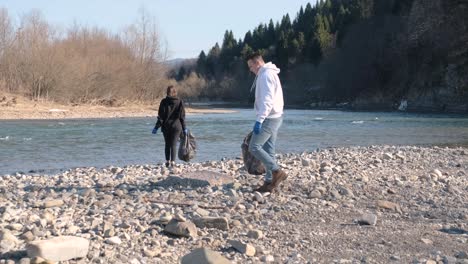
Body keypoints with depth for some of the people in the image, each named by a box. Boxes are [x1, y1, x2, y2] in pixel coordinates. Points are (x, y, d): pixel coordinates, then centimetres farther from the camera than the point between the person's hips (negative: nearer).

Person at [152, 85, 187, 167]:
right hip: (176, 126, 0)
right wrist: (184, 128, 7)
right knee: (174, 145, 1)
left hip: (166, 126, 1)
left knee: (167, 145, 13)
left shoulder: (164, 102, -3)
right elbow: (182, 116, 0)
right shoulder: (180, 102, -2)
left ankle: (167, 161, 13)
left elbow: (161, 116, -4)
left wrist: (156, 127, 1)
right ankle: (172, 162, -5)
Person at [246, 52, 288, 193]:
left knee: (254, 147, -10)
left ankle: (277, 171, -9)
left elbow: (267, 100, -24)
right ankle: (270, 182, 10)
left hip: (269, 118, -10)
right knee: (268, 151, 9)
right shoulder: (269, 74, 19)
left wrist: (259, 119, -27)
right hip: (273, 118, 10)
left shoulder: (266, 75, -14)